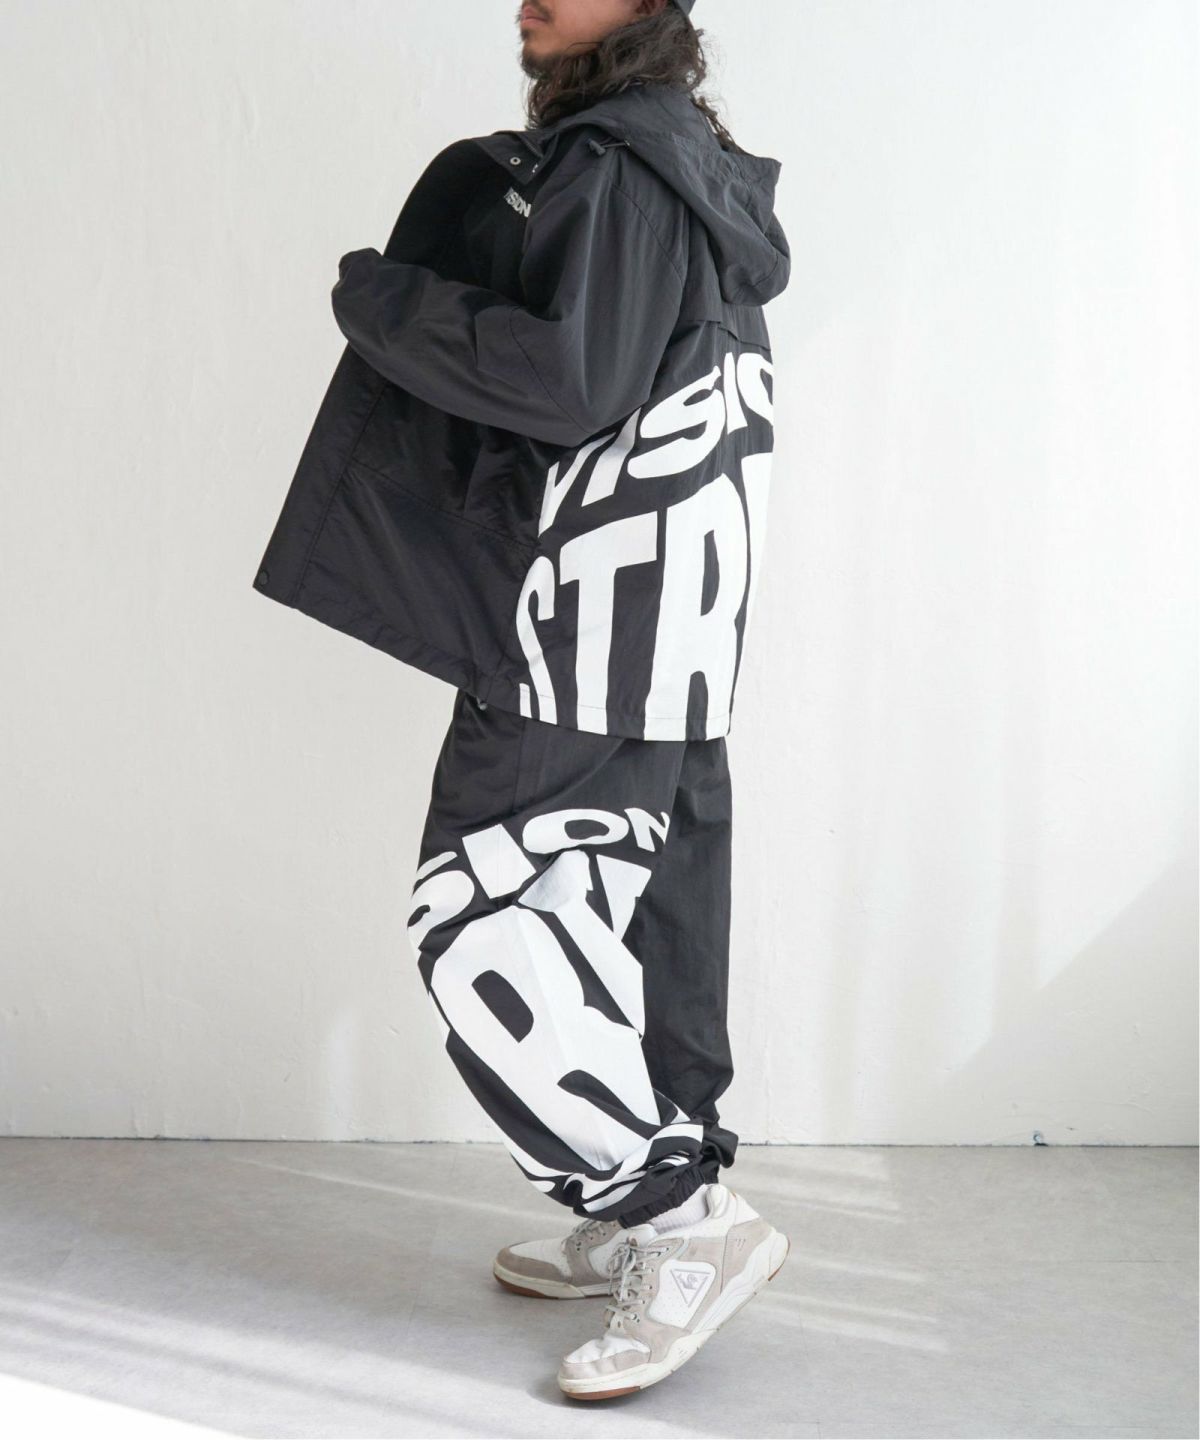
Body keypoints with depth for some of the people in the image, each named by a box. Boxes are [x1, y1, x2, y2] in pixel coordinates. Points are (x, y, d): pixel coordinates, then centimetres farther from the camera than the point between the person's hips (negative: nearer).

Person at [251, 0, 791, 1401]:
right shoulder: (679, 158, 18)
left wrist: (382, 301, -11)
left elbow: (567, 376, -22)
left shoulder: (615, 167, -12)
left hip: (594, 634, -10)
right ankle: (632, 1228, 23)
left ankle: (684, 1217, -5)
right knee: (635, 906, 13)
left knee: (479, 918, -9)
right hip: (654, 651, 10)